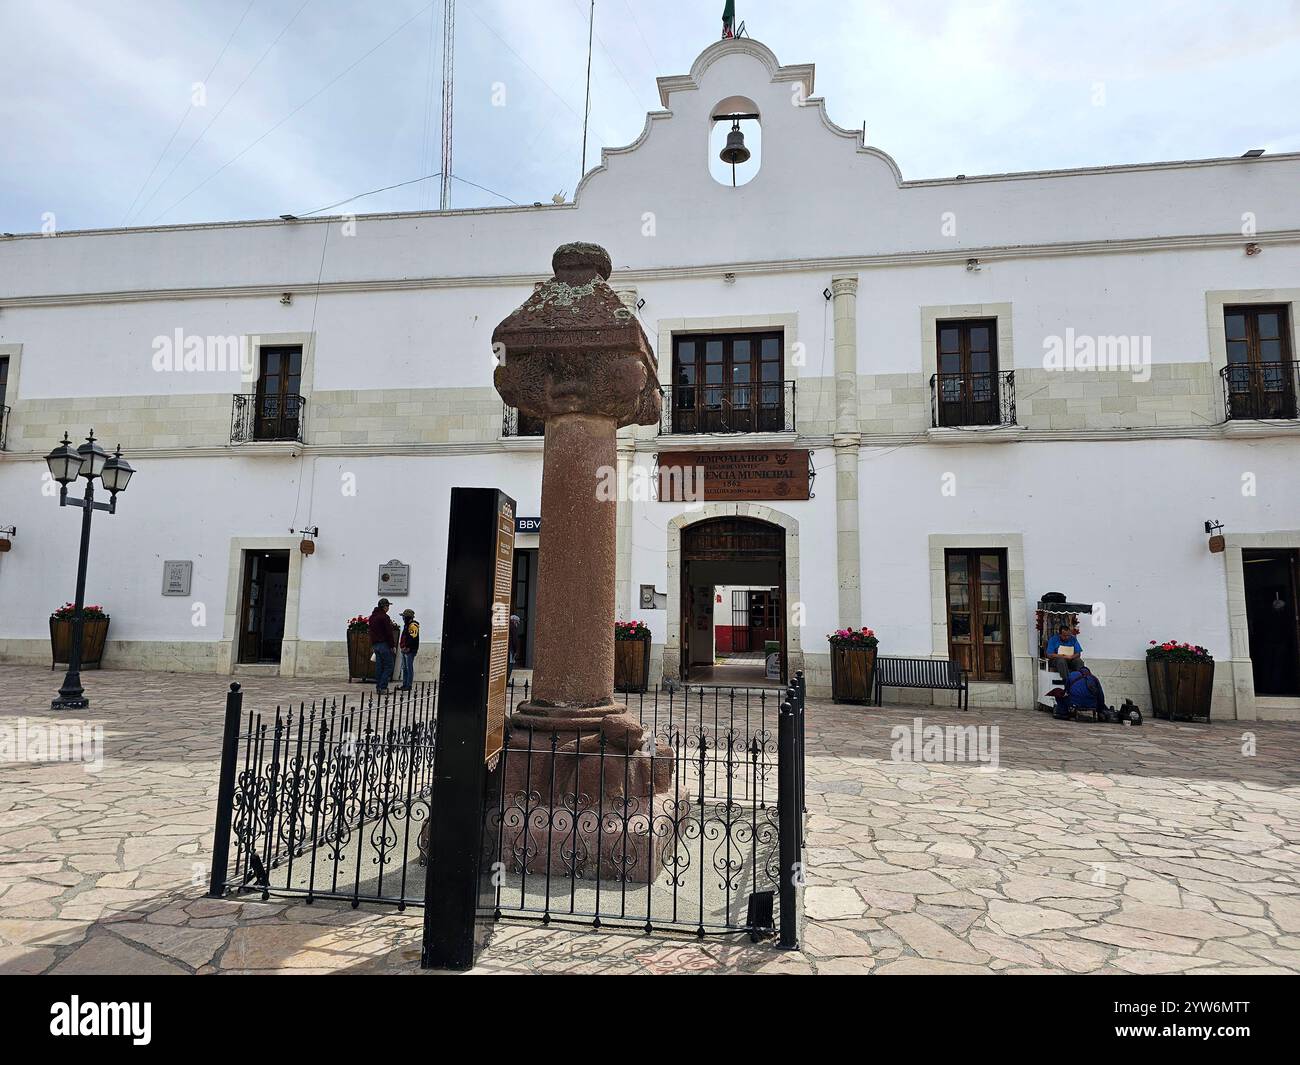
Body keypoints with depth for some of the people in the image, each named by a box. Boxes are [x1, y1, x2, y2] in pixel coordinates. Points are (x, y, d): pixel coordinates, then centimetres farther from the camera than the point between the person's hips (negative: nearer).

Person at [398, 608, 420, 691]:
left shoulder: (413, 625, -14)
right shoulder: (407, 625, 18)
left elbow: (412, 639, -23)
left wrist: (407, 647, -23)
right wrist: (402, 647, 16)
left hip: (410, 651, -10)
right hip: (405, 651, 10)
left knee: (409, 668, -5)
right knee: (404, 668, 14)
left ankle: (409, 685, -2)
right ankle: (404, 684, 21)